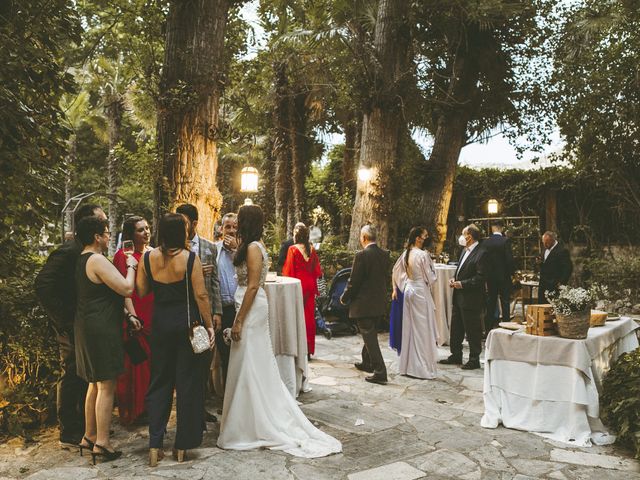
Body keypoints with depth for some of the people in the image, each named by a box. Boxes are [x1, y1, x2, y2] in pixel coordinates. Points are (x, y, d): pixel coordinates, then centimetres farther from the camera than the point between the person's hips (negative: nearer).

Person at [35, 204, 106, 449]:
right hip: (73, 328, -9)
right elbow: (43, 285, -26)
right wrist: (65, 320, -23)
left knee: (84, 378, 18)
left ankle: (84, 427, 32)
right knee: (71, 378, 3)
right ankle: (69, 434, 17)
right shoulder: (69, 251, -20)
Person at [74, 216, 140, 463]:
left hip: (88, 328, 10)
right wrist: (131, 266, -6)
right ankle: (101, 443, 3)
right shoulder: (97, 260, -17)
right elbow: (127, 289, -21)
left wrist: (125, 315, 21)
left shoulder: (82, 260, 13)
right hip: (101, 330, -10)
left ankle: (89, 437, 29)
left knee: (95, 384, 19)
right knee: (107, 387, -3)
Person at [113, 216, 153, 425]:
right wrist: (132, 316, -20)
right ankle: (131, 412, 16)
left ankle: (147, 409, 25)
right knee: (134, 364, 2)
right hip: (135, 318, -6)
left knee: (151, 364, 11)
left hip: (152, 316, 6)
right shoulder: (123, 255, -8)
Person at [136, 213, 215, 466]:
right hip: (187, 324, -3)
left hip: (160, 324, 3)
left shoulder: (148, 258, -4)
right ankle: (183, 445, 19)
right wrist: (209, 325, -5)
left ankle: (155, 445, 15)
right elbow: (201, 295, -14)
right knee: (188, 383, 9)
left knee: (159, 382, 15)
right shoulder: (190, 258, -14)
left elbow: (141, 291, 4)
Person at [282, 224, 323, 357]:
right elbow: (318, 271, 5)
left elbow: (288, 271, -9)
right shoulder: (312, 250, 2)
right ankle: (308, 349, 15)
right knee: (309, 316, 10)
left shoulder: (293, 249, -10)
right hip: (310, 286, 4)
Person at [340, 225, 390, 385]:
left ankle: (380, 373, -3)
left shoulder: (362, 255, -19)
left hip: (363, 303, -8)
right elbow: (386, 277, 11)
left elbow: (354, 281, -16)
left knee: (369, 336, -2)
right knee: (370, 334, 23)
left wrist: (344, 298, -2)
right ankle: (367, 363, 38)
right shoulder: (384, 254, 3)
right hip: (379, 302, 8)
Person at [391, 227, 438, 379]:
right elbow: (430, 276, -11)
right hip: (421, 291, -7)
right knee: (422, 328, 1)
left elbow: (396, 271, 12)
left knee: (409, 327, 14)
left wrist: (395, 289, 20)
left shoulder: (406, 253, 4)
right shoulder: (423, 254, -17)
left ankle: (407, 365, 22)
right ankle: (423, 366, 6)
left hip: (408, 289, 7)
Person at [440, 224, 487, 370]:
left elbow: (481, 278, -20)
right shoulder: (464, 251, 12)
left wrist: (462, 284, -20)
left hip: (471, 299, -9)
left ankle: (474, 359, 15)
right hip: (459, 298, 9)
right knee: (456, 329, 17)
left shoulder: (480, 254, -15)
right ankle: (456, 356, 29)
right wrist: (454, 279, 4)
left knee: (473, 331, 3)